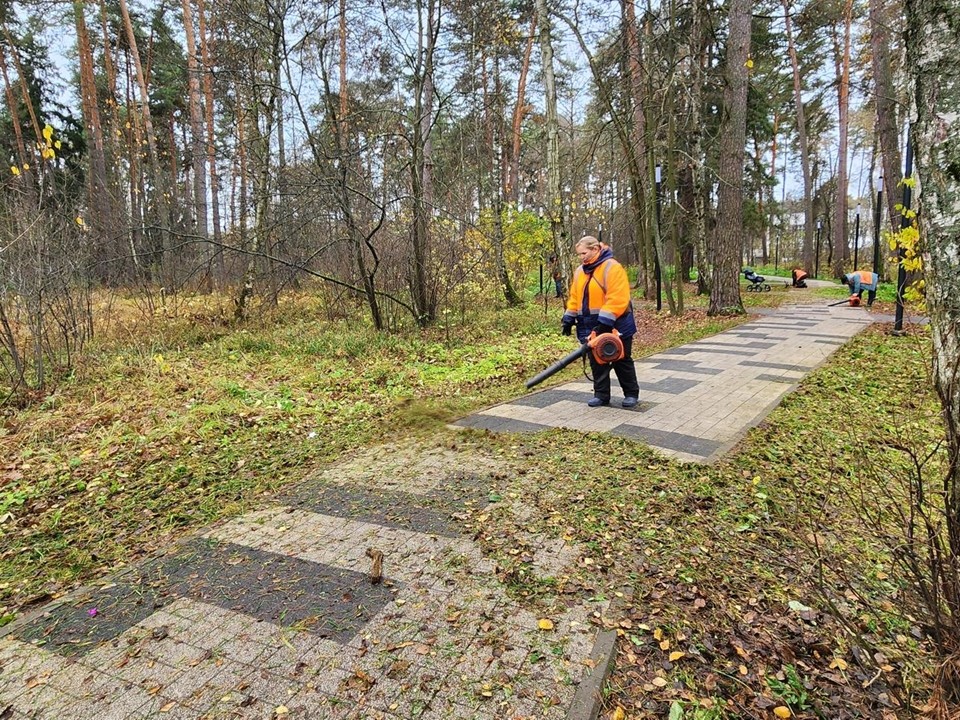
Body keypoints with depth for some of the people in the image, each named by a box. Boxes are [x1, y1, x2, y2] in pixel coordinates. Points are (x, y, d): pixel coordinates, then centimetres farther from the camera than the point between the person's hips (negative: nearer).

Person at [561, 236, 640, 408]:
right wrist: (569, 319, 8)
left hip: (614, 326, -6)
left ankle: (631, 393, 20)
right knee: (597, 363, 8)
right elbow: (574, 298, 16)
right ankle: (601, 394, 18)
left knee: (622, 361, 6)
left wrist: (604, 323, -29)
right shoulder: (580, 271, 10)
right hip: (591, 327, 6)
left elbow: (617, 299, -24)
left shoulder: (612, 267, -15)